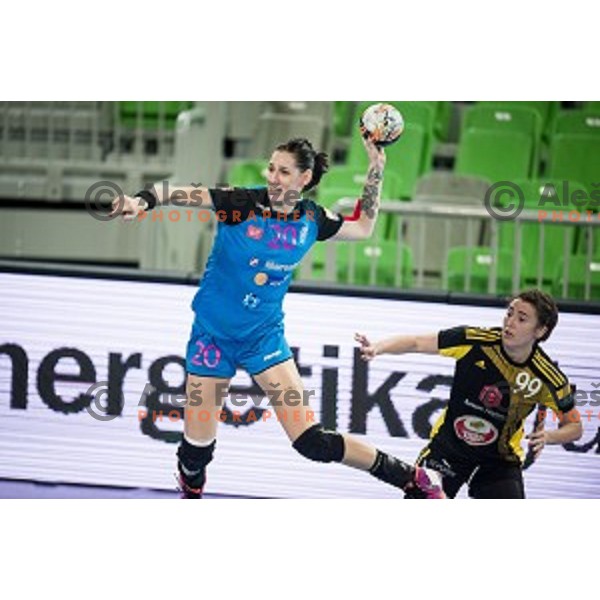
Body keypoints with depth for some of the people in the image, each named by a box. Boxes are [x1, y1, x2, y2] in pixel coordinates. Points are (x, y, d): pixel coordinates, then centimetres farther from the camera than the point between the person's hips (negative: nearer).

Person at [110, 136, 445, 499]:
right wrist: (143, 201, -46)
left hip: (265, 334, 1)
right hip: (213, 333, -1)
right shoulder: (242, 203, -16)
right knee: (196, 450, 2)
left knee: (311, 441, -9)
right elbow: (183, 194, -26)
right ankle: (191, 497, 35)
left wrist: (376, 170, 5)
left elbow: (362, 227, 14)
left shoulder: (311, 218, -4)